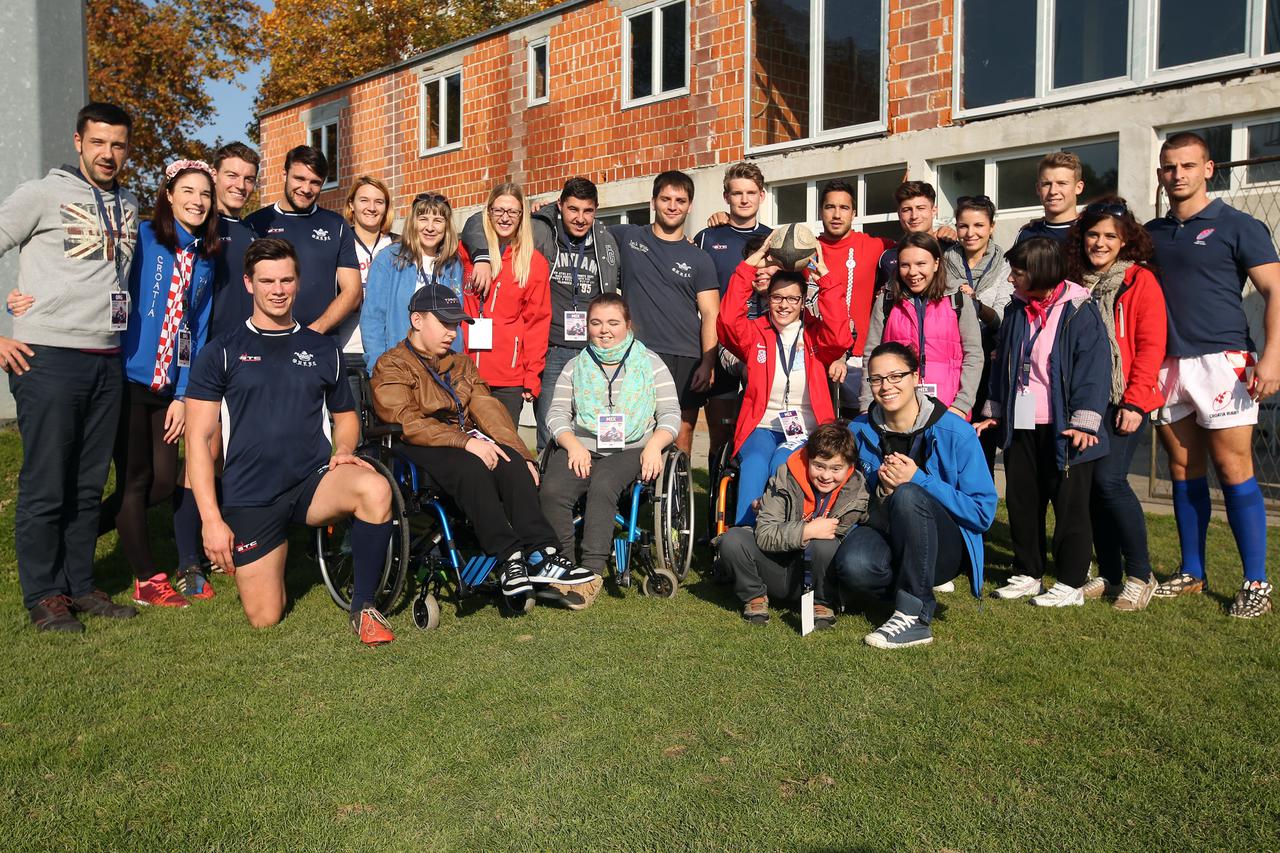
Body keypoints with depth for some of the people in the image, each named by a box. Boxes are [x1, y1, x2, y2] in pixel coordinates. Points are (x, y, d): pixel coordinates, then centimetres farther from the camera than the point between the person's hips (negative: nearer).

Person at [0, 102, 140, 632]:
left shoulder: (129, 206, 16)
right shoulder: (42, 194, -1)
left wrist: (126, 331, 13)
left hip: (108, 363, 5)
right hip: (48, 358, -5)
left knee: (89, 485, 10)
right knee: (44, 486, 0)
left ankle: (79, 586, 20)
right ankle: (44, 597, 11)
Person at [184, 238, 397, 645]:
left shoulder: (323, 349, 10)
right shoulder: (222, 353, 2)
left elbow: (345, 415, 22)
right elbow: (198, 437, -2)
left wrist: (343, 449, -3)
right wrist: (211, 518, -9)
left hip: (313, 483, 1)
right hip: (250, 498, -1)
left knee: (375, 489, -33)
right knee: (264, 618, -2)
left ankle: (364, 607, -16)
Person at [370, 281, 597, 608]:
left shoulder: (461, 364, 24)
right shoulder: (391, 366, 4)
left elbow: (489, 410, 10)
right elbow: (408, 423, -13)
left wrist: (521, 453, -6)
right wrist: (465, 441, -26)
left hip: (468, 443, 6)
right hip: (420, 450, -5)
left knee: (511, 462, -26)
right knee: (471, 468, -36)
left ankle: (540, 555, -36)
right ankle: (510, 560, -39)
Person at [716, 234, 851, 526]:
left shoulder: (814, 335, 9)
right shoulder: (756, 333, 11)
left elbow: (840, 337, -12)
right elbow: (728, 320, -8)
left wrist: (826, 279, -12)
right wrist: (748, 267, -7)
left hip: (806, 430, 0)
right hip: (762, 427, 1)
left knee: (781, 463, -33)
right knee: (755, 462, -33)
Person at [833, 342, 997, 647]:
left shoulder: (954, 432, -11)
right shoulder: (860, 431, 0)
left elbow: (983, 512, -12)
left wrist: (918, 479, -20)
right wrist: (882, 491, -14)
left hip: (948, 549, -3)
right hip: (886, 536, 3)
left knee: (907, 495, -34)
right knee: (851, 565, -32)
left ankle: (915, 616, -24)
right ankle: (922, 581, 1)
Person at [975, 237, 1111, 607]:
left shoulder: (1079, 312, -10)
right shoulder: (1015, 311, 10)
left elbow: (1094, 366, -14)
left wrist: (1084, 421, -20)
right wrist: (994, 411, 17)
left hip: (1062, 429, -6)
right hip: (1020, 426, 7)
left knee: (1069, 505, 3)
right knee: (1021, 501, 13)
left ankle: (1071, 583, 13)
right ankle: (1027, 574, 26)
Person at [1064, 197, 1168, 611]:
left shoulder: (1141, 280, -1)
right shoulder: (1076, 281, 12)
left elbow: (1151, 345, -7)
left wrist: (1134, 402, -14)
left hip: (1124, 400, -5)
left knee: (1109, 478, -14)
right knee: (1091, 483, 4)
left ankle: (1140, 575, 2)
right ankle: (1109, 573, 16)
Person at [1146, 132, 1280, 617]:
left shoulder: (1237, 226, 2)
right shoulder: (1151, 233, 15)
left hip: (1221, 360, -5)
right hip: (1167, 365, 5)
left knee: (1233, 469, -7)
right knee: (1184, 471, 9)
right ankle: (1191, 573, 18)